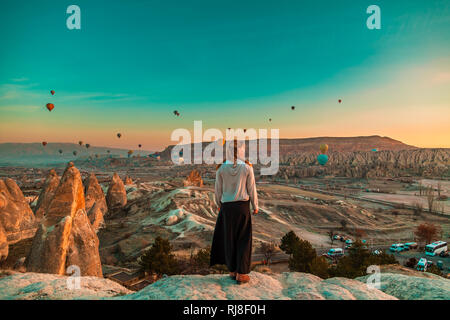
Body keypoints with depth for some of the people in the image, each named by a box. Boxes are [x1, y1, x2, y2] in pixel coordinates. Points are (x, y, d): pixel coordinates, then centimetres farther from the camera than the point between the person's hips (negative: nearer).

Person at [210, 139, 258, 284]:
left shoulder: (221, 168, -6)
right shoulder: (247, 167, -9)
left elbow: (218, 189, 0)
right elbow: (252, 189, -5)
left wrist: (219, 205, 16)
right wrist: (255, 206, 7)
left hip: (227, 207, 1)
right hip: (243, 207, -1)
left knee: (229, 238, 14)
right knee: (243, 239, 8)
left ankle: (232, 270, 24)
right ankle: (241, 274, 11)